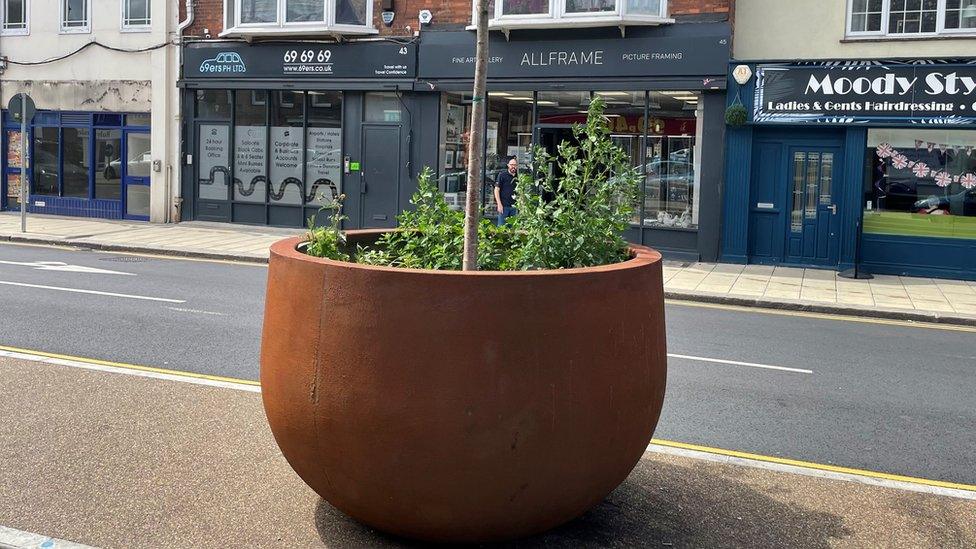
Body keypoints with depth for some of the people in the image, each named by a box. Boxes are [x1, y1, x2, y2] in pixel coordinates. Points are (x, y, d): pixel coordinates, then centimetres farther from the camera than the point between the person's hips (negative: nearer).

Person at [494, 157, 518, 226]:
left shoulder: (518, 177, 12)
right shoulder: (502, 175, -1)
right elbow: (496, 190, -4)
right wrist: (499, 204, -12)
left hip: (514, 206, 4)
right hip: (504, 206, -4)